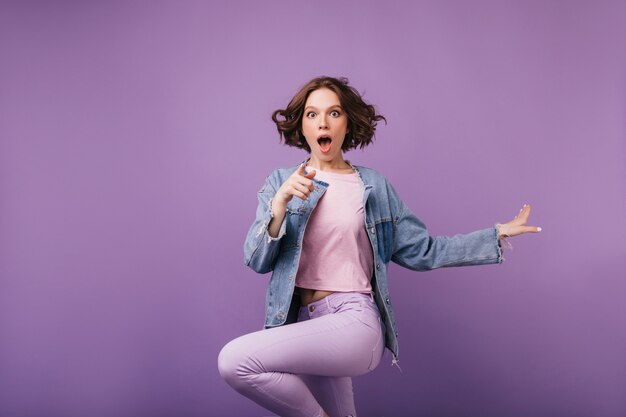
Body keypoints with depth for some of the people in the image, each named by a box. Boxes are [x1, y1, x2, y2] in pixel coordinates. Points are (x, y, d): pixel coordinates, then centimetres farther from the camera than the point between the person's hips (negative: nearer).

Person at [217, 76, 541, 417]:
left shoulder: (373, 186, 5)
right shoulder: (280, 182, 6)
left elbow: (422, 250, 7)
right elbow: (257, 260, -2)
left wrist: (497, 235, 5)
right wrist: (280, 203, -18)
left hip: (354, 322, -3)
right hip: (306, 324, 3)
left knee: (234, 360, -23)